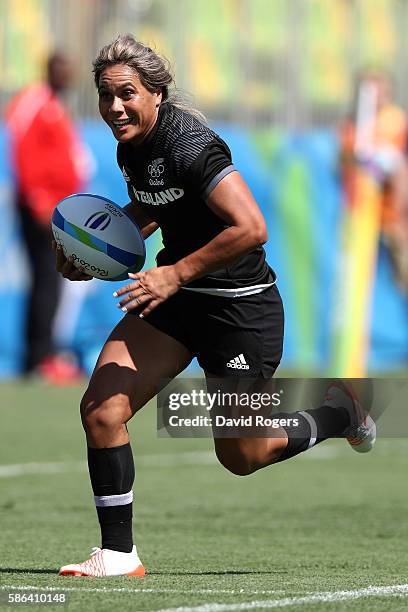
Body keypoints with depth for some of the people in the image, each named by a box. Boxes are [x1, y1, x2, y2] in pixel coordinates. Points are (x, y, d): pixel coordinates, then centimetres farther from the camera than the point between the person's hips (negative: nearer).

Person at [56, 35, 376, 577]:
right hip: (175, 295, 8)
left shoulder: (189, 145, -25)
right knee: (101, 409, -10)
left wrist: (174, 275, -28)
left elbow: (251, 228, -32)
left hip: (240, 305, -7)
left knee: (241, 457, 7)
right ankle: (118, 554, -1)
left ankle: (340, 413, 33)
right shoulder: (131, 146, 1)